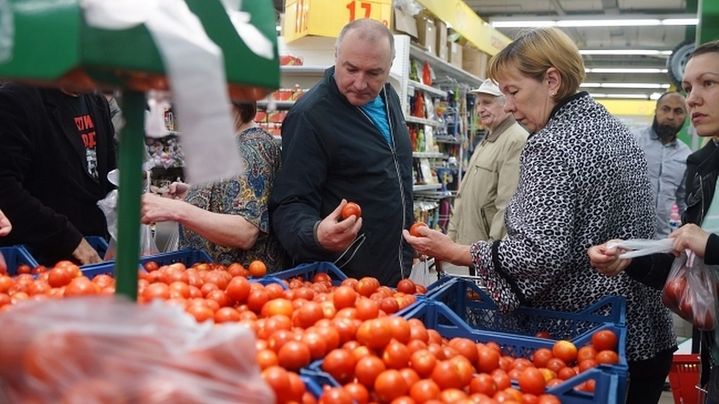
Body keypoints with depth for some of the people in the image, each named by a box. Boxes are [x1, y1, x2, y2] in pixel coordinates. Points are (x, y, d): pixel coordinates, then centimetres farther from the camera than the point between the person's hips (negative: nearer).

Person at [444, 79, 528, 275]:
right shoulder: (486, 141, 18)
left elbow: (508, 206, -22)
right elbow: (464, 195, 20)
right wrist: (452, 233, 15)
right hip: (471, 247, 9)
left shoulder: (517, 141, -15)